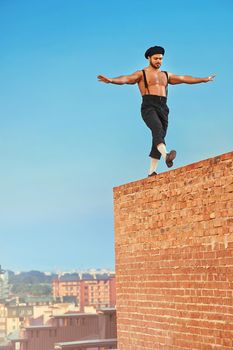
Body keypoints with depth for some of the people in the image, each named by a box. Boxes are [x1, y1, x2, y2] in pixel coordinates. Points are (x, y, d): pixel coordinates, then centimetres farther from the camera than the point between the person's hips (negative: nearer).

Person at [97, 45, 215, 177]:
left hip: (163, 108, 5)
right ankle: (166, 156, -52)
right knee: (158, 129, -30)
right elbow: (126, 79, -8)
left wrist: (204, 79, 32)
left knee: (159, 137, -1)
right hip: (149, 107, -5)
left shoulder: (166, 75, 24)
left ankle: (152, 172, 3)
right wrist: (111, 80, -27)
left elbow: (184, 78, 30)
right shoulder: (141, 74, 8)